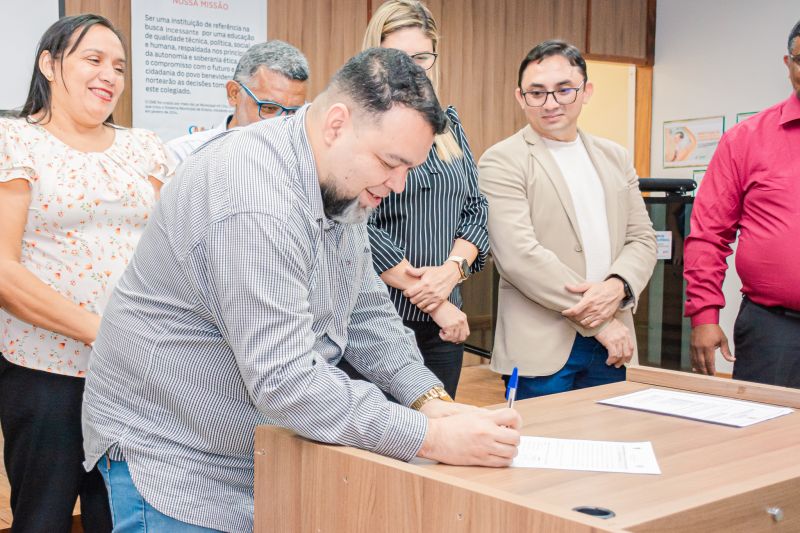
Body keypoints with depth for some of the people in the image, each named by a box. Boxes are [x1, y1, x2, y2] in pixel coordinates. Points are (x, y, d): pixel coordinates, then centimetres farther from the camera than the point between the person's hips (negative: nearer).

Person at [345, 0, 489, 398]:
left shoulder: (449, 125, 12)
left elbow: (475, 210, 11)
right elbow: (358, 227, -15)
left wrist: (453, 269, -9)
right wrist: (429, 298, -13)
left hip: (445, 319, 6)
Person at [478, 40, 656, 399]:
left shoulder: (615, 158, 14)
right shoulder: (502, 162, -5)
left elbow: (642, 238, 10)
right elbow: (519, 254, -15)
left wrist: (617, 286, -13)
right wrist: (600, 320, -13)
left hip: (611, 344, 5)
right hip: (542, 347, -5)